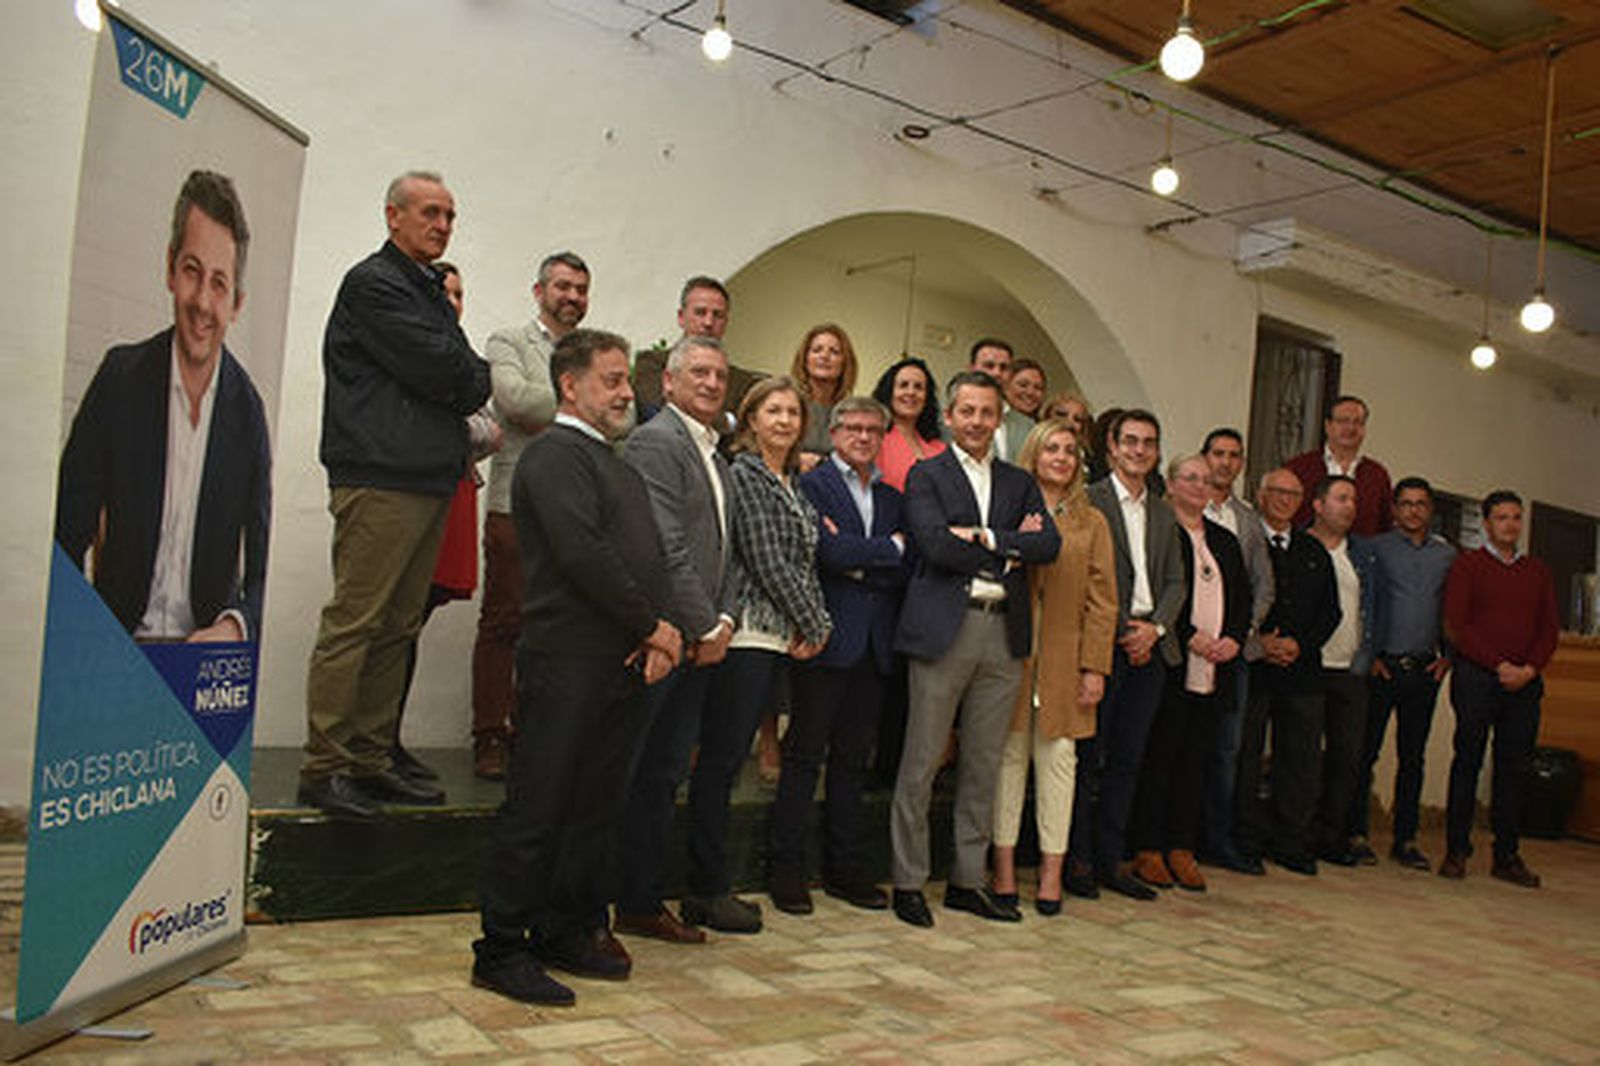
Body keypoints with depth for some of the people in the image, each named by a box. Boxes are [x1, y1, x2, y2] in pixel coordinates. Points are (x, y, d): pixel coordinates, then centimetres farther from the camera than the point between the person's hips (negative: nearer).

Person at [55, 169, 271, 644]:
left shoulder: (248, 413, -1)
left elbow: (256, 573, 1)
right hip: (116, 645, 0)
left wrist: (235, 626, -20)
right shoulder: (120, 377, -3)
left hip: (208, 652, 1)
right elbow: (67, 536, -2)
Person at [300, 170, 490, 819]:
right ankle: (324, 767, -1)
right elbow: (441, 370, -13)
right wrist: (478, 382, 5)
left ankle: (370, 760, 15)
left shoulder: (432, 291, 24)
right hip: (380, 479, -9)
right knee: (354, 622, -7)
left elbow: (461, 385, 21)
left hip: (428, 479, 9)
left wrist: (462, 389, 1)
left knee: (397, 629, 9)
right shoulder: (372, 283, -4)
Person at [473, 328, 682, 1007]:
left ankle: (569, 932, 25)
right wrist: (650, 625, -10)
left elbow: (651, 556, 18)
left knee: (597, 806, 13)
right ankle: (501, 950, 7)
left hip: (625, 664, 9)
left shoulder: (618, 466, 22)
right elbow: (583, 554, -17)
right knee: (539, 806, -3)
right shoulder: (555, 454, -6)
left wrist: (659, 633, 1)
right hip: (569, 661, -9)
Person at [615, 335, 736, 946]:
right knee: (628, 775, -2)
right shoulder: (655, 442, -10)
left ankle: (643, 904, 24)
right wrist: (705, 628, -13)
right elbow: (665, 550, -17)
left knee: (664, 776, 14)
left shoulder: (716, 456, 18)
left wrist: (723, 619, 5)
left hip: (698, 643, 9)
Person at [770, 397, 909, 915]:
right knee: (805, 754, -1)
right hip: (827, 637, -5)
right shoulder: (812, 485, 0)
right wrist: (891, 548, -4)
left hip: (875, 643, 5)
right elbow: (833, 552, -15)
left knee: (854, 757, 11)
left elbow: (906, 572, 6)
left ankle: (845, 867, 19)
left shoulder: (891, 498, 17)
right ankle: (787, 869, 8)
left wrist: (859, 565, -9)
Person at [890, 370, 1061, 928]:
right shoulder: (926, 475, 3)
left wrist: (986, 538, -10)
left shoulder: (1019, 482, 17)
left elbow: (1049, 544, 1)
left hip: (1004, 633, 5)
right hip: (945, 630, -4)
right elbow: (937, 547, -12)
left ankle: (968, 879, 22)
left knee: (984, 764, 10)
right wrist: (1011, 548, -6)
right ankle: (908, 882, 11)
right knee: (921, 762, 0)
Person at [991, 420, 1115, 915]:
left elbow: (1102, 601, 5)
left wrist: (1095, 666, -1)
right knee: (1009, 754, 3)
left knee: (1059, 755, 3)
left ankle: (1052, 871, 12)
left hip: (1064, 658, 1)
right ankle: (1003, 867, 13)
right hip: (1012, 652, -1)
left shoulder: (1092, 523, 10)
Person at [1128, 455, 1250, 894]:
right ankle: (1146, 849, 6)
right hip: (1171, 666, -6)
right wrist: (1191, 637, -14)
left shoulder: (1225, 541, 19)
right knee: (1159, 756, -2)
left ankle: (1182, 848, 15)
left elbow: (1244, 598, 17)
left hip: (1213, 672, 6)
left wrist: (1235, 639, 0)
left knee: (1196, 761, 7)